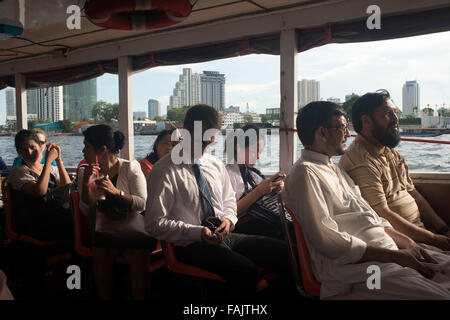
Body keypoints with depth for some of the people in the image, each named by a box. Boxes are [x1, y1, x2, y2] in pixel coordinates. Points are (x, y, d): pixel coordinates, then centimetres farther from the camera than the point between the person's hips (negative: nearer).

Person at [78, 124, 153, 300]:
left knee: (138, 259, -29)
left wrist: (116, 192, -26)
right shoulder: (86, 172, 9)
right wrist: (86, 184, -14)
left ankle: (141, 298, -12)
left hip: (135, 232, -2)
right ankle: (105, 297, -9)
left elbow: (143, 204, -12)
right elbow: (86, 210, 2)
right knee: (100, 255, -27)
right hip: (106, 232, 3)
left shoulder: (131, 167, -3)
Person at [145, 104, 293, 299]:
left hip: (225, 235, 6)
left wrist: (228, 219, -1)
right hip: (192, 244, -6)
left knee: (284, 252, -14)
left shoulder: (216, 165, 13)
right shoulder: (164, 171, -7)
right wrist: (198, 232, -19)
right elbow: (155, 224, -9)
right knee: (245, 270, -32)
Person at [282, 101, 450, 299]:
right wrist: (395, 255, -15)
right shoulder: (305, 173, -10)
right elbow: (328, 240, -19)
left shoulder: (334, 169, 23)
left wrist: (407, 243, 7)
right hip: (354, 266, -10)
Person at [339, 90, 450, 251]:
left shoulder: (392, 153, 15)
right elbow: (382, 214, -20)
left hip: (420, 230, 9)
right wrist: (433, 238, -14)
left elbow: (413, 193, 18)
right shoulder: (361, 162, -17)